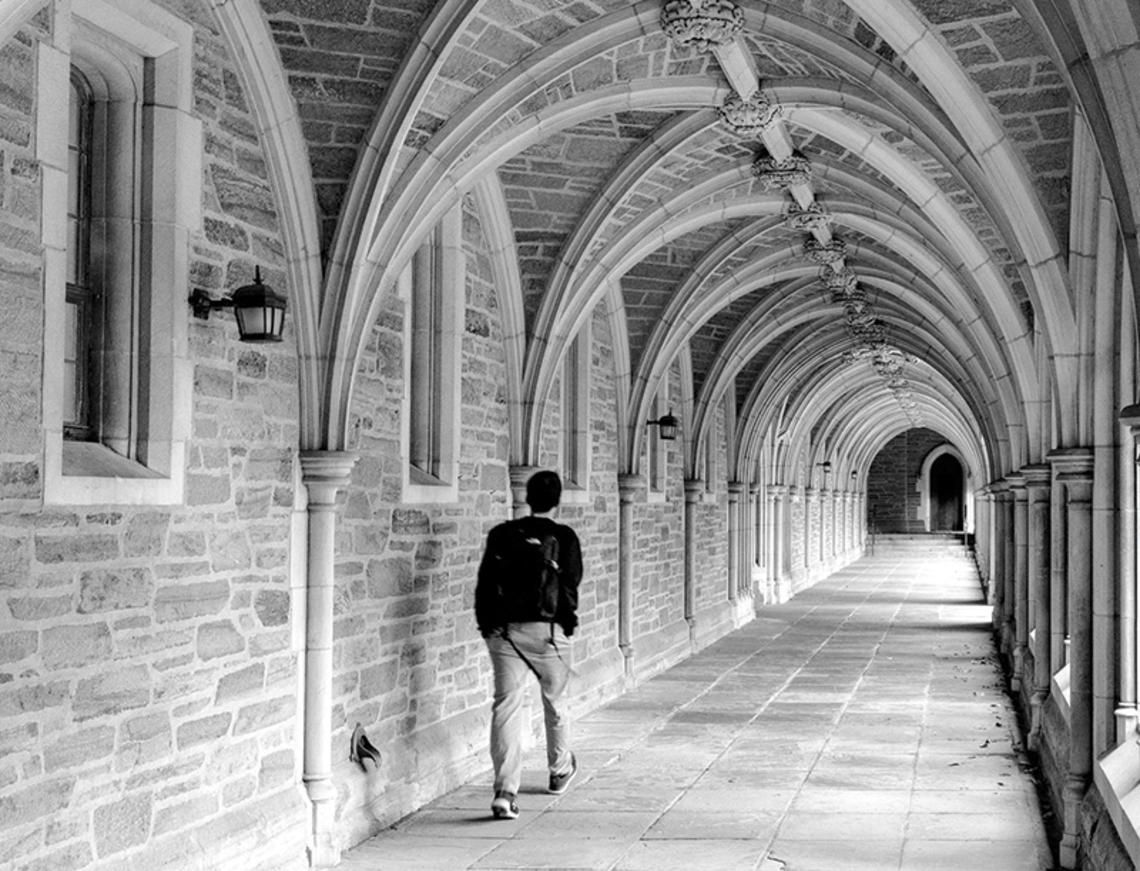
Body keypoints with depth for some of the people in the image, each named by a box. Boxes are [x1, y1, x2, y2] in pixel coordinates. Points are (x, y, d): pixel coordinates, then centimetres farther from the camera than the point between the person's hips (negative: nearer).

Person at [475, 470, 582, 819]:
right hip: (549, 629, -1)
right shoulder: (565, 537, -2)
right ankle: (560, 770, 40)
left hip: (504, 629, 1)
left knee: (506, 705, -3)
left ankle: (505, 790, -14)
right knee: (555, 701, 20)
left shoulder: (501, 534, 4)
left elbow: (485, 582, 3)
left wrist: (486, 624, 9)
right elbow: (571, 584, -6)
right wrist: (566, 619, 3)